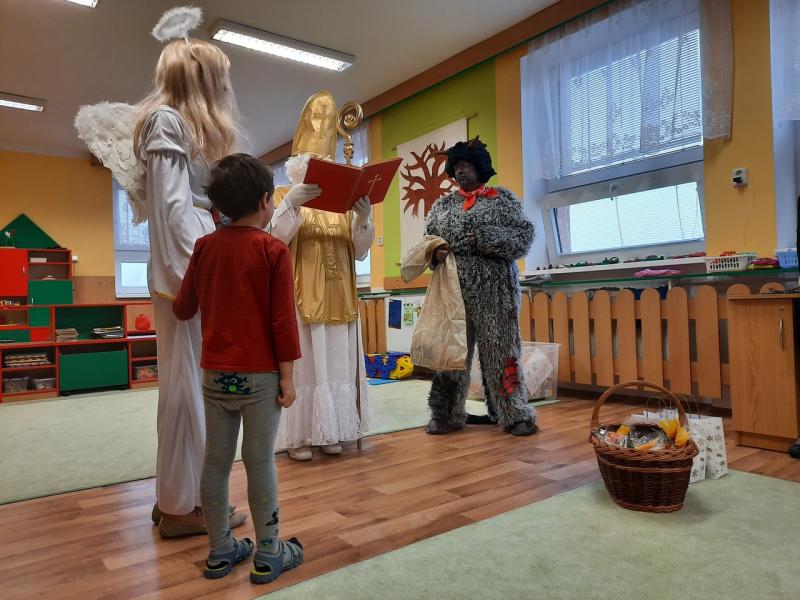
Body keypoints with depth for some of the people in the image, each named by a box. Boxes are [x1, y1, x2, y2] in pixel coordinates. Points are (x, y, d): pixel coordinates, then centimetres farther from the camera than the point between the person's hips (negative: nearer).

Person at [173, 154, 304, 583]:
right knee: (260, 462, 5)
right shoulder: (273, 250, -10)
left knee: (216, 462, 12)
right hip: (260, 375, -4)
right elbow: (283, 320, -12)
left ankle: (220, 550, 27)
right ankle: (268, 555, 18)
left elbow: (183, 309, 11)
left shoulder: (204, 247, 4)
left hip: (215, 373, 5)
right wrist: (287, 375, -6)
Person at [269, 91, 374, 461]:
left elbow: (359, 252, 8)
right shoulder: (284, 196, 5)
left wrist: (363, 219, -10)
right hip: (300, 295, -4)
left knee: (336, 362, 6)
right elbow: (275, 240, -11)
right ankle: (297, 435, 6)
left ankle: (328, 433, 16)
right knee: (301, 361, -3)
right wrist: (292, 203, -23)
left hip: (338, 297, 4)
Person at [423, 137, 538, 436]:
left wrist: (484, 239, -15)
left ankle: (515, 414, 6)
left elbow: (524, 235, -3)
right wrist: (436, 253, -10)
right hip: (452, 290, 3)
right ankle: (447, 414, 11)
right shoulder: (442, 204, 16)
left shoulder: (503, 198, 7)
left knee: (500, 347, -2)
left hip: (493, 289, -3)